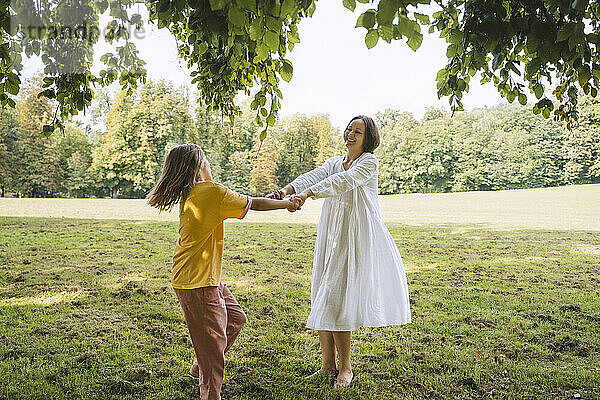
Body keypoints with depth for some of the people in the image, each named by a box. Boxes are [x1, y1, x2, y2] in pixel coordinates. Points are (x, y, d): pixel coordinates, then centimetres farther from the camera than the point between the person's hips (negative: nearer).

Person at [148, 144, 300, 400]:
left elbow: (228, 202, 15)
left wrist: (272, 198, 13)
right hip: (198, 282, -9)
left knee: (235, 318, 22)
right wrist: (286, 203, 7)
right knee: (213, 340, 2)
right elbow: (254, 204, -10)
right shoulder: (213, 192, -18)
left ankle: (200, 366, 35)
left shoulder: (189, 194, 8)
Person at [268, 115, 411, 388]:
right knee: (322, 300, 5)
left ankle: (345, 367, 9)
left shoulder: (369, 163, -5)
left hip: (356, 240, -6)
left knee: (335, 301, -8)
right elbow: (314, 176, -6)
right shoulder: (334, 162, 14)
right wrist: (287, 190, -27)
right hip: (331, 238, 6)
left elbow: (343, 180, -24)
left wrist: (307, 194, -39)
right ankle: (327, 364, 19)